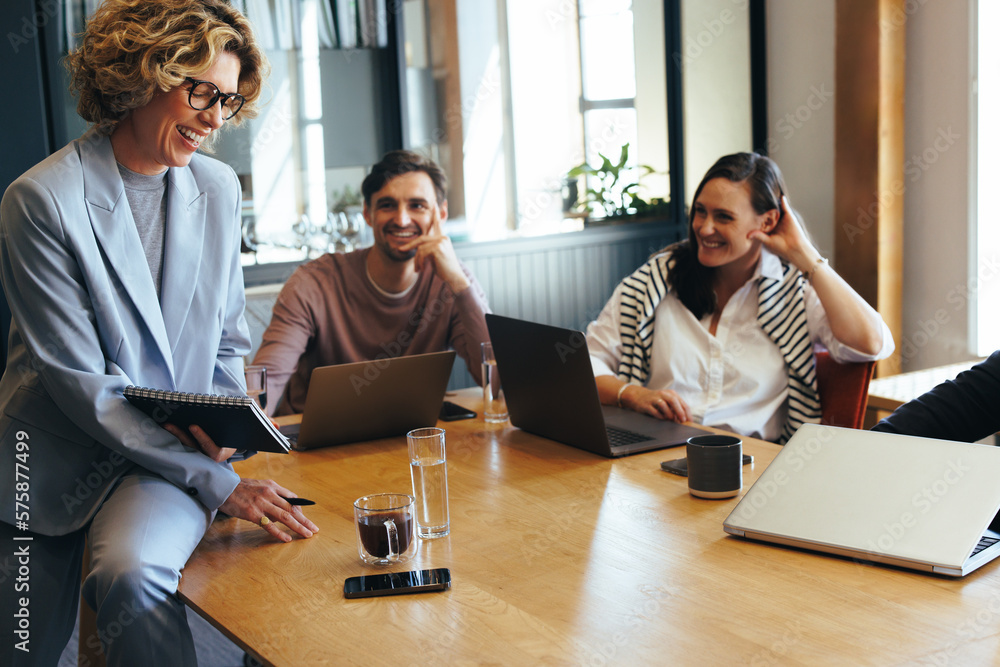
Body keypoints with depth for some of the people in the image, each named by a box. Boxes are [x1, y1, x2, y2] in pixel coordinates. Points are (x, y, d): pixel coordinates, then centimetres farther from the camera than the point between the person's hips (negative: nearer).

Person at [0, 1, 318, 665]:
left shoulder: (220, 190, 6)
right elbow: (79, 381, -16)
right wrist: (217, 483, -19)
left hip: (173, 450, 2)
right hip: (55, 455, -1)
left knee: (133, 570, -31)